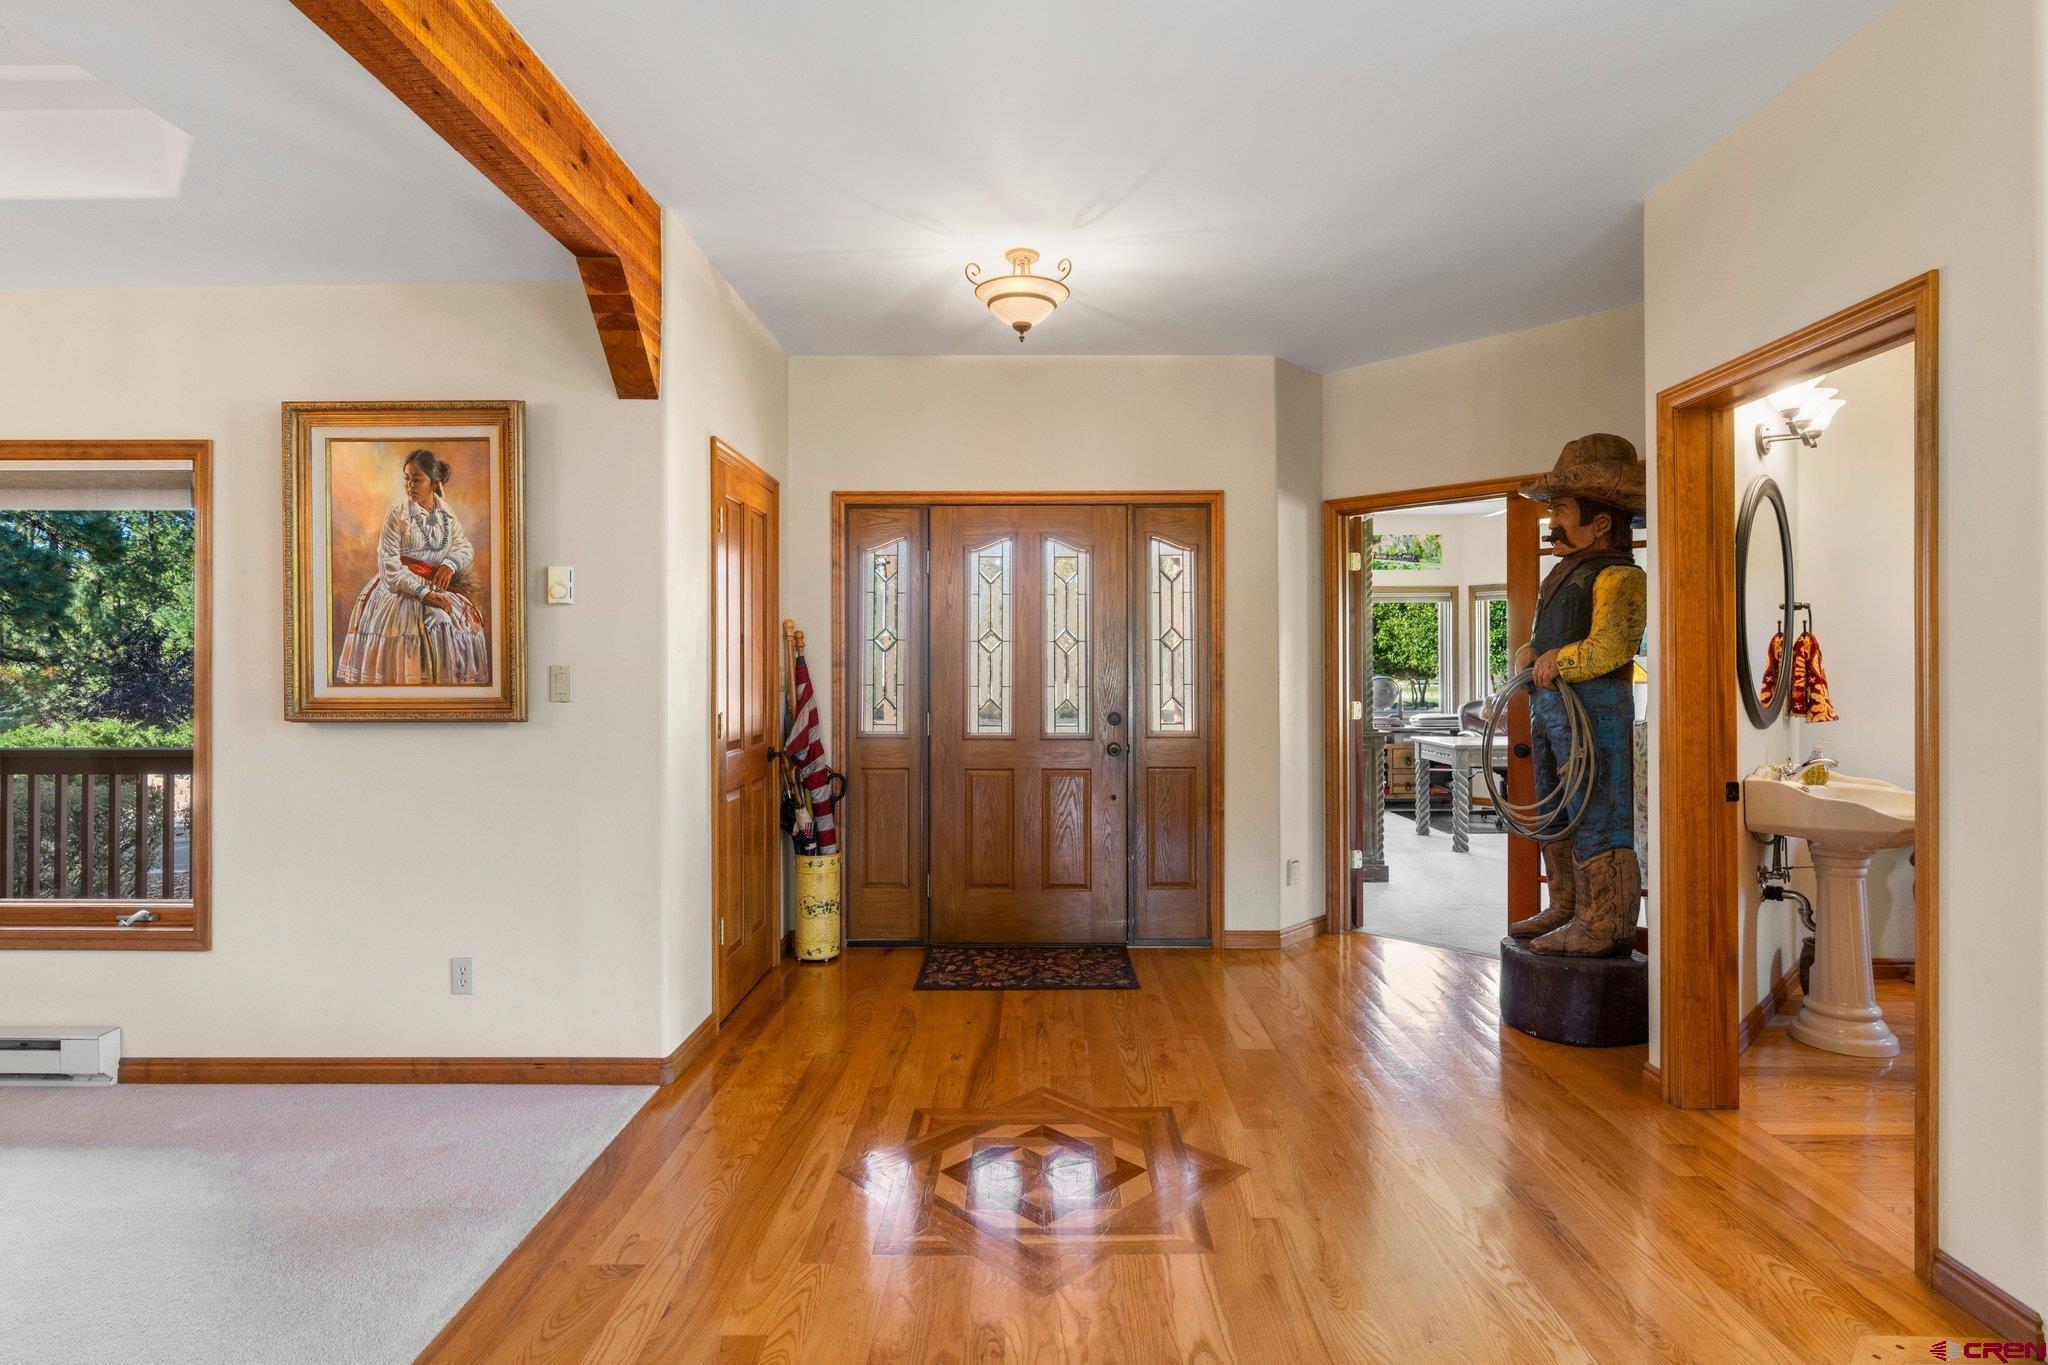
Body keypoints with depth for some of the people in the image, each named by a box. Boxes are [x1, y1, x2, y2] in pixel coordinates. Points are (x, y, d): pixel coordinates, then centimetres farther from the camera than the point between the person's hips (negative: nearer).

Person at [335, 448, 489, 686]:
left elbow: (465, 546, 13)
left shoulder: (446, 514, 8)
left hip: (438, 586, 4)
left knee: (464, 620, -15)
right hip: (400, 588, -4)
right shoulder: (397, 515, -5)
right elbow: (389, 564, -10)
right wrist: (423, 592, -19)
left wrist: (450, 564, -10)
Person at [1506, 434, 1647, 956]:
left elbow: (1608, 648, -25)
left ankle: (1606, 927, 2)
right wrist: (1530, 652, 9)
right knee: (1556, 814, 16)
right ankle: (1568, 910, 28)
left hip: (1594, 706, -11)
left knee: (1598, 816, -6)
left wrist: (1556, 660, -12)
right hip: (1549, 703, 11)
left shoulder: (1618, 575, -13)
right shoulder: (1568, 569, 18)